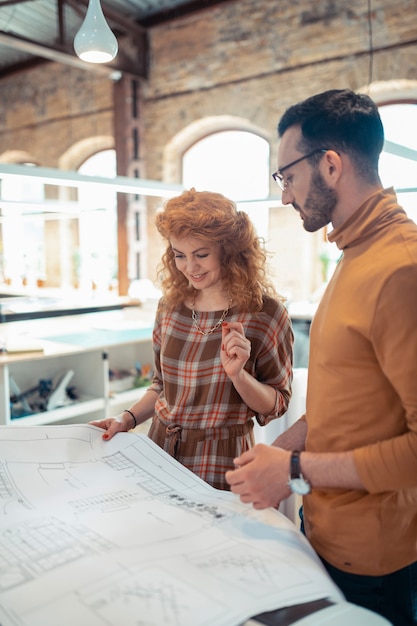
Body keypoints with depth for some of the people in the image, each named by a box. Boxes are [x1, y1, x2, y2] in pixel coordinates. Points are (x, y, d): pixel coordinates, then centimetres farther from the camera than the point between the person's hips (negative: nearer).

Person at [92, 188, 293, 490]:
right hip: (160, 451, 5)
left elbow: (275, 406, -6)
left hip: (219, 467, -4)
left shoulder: (265, 312, -13)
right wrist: (128, 418, -2)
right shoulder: (170, 305, 1)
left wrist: (237, 374, -23)